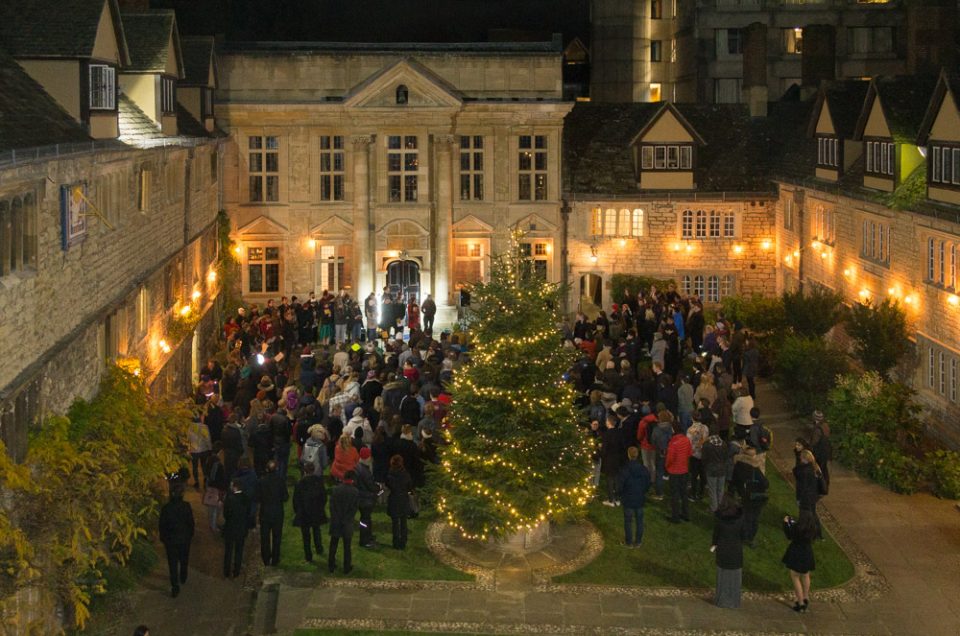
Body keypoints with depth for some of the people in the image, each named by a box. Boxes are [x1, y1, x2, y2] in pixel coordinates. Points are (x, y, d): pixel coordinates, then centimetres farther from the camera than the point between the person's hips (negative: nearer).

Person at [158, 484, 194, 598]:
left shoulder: (166, 508, -18)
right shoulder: (186, 506, -16)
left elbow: (162, 525, -9)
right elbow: (191, 522, -7)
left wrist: (163, 538, 6)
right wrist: (190, 535, 10)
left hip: (171, 540, -1)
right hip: (185, 538, 1)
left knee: (173, 563, 7)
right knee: (184, 560, 23)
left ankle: (175, 587, 5)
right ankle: (183, 579, 43)